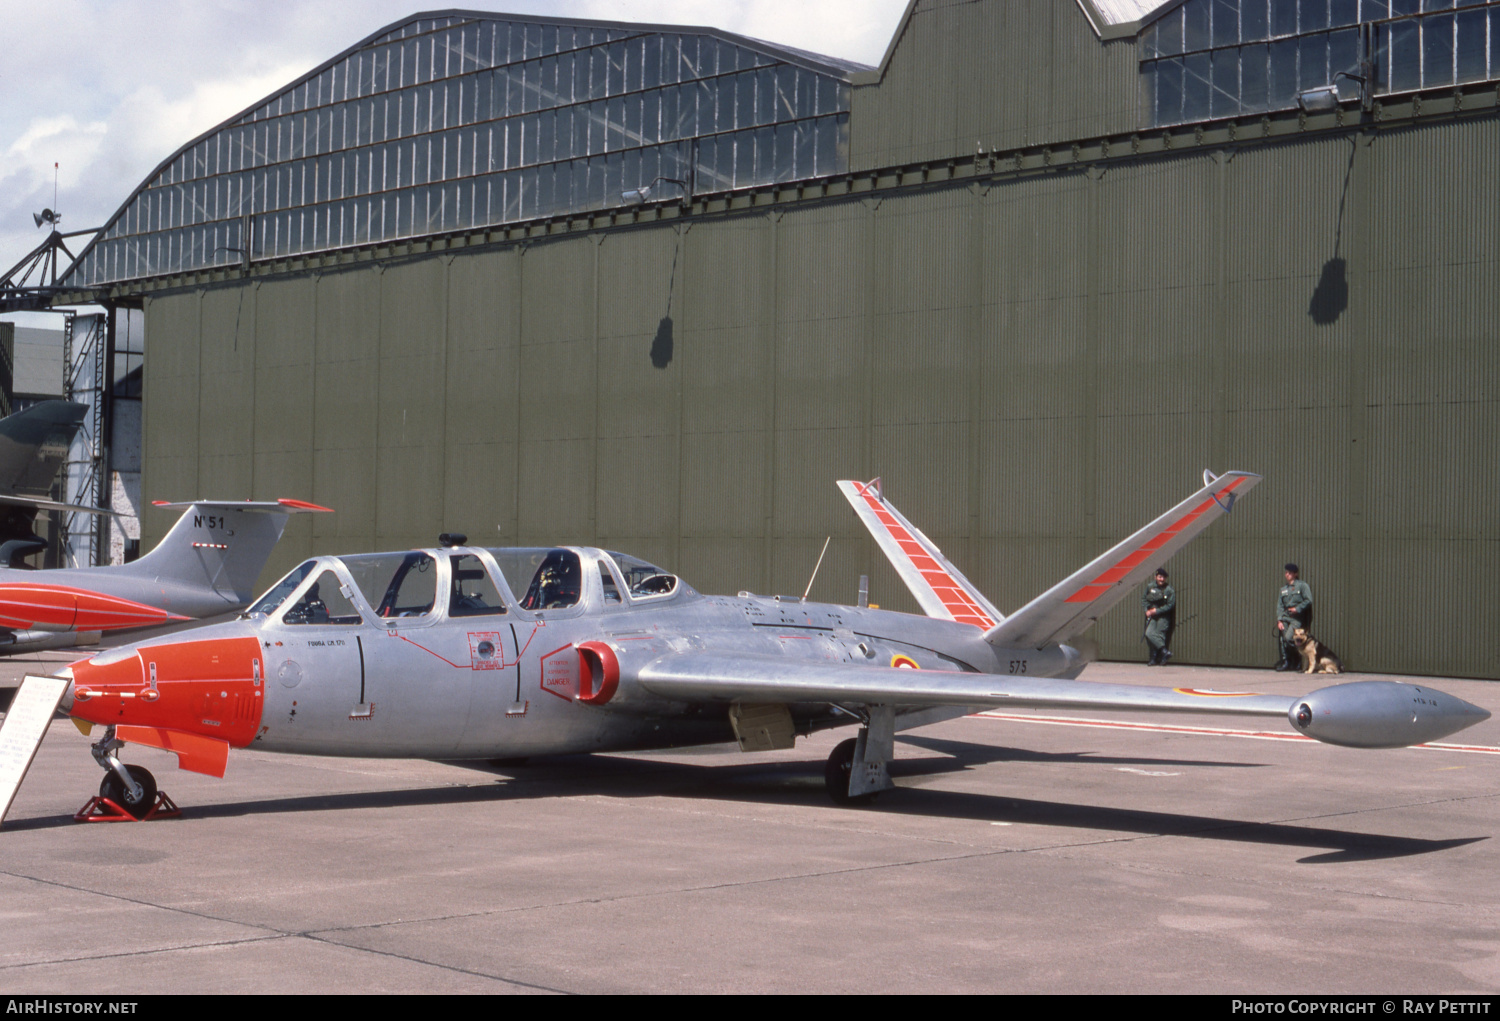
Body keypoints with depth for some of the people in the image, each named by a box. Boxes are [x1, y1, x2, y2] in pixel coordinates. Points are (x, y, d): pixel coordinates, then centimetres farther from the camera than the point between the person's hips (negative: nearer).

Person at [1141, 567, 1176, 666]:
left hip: (1163, 616, -4)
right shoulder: (1150, 586, 5)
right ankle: (1165, 651, -4)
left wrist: (1157, 611, -15)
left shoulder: (1169, 590, -6)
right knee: (1149, 634, -11)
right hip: (1151, 615, 4)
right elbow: (1143, 598, 14)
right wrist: (1147, 610, 0)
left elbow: (1170, 605, -9)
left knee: (1160, 635, -8)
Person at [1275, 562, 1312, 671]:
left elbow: (1308, 600, -5)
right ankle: (1285, 661, 2)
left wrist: (1297, 609, -14)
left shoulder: (1302, 585, 1)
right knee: (1282, 639, -6)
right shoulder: (1283, 588, 18)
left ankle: (1296, 658, 1)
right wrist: (1279, 620, 3)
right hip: (1285, 616, 6)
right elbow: (1280, 605, 14)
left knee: (1288, 638, -20)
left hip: (1297, 618, -6)